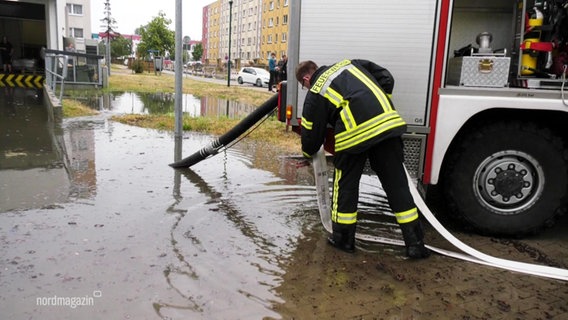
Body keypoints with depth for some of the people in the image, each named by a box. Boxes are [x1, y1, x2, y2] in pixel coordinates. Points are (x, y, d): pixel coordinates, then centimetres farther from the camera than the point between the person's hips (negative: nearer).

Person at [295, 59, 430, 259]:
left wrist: (308, 153, 39)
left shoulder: (315, 94, 14)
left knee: (345, 185, 16)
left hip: (354, 133, -4)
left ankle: (343, 238, 27)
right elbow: (386, 79, 20)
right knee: (397, 184, 10)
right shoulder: (349, 64, 26)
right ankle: (415, 244, 14)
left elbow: (312, 135, 18)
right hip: (388, 123, 4)